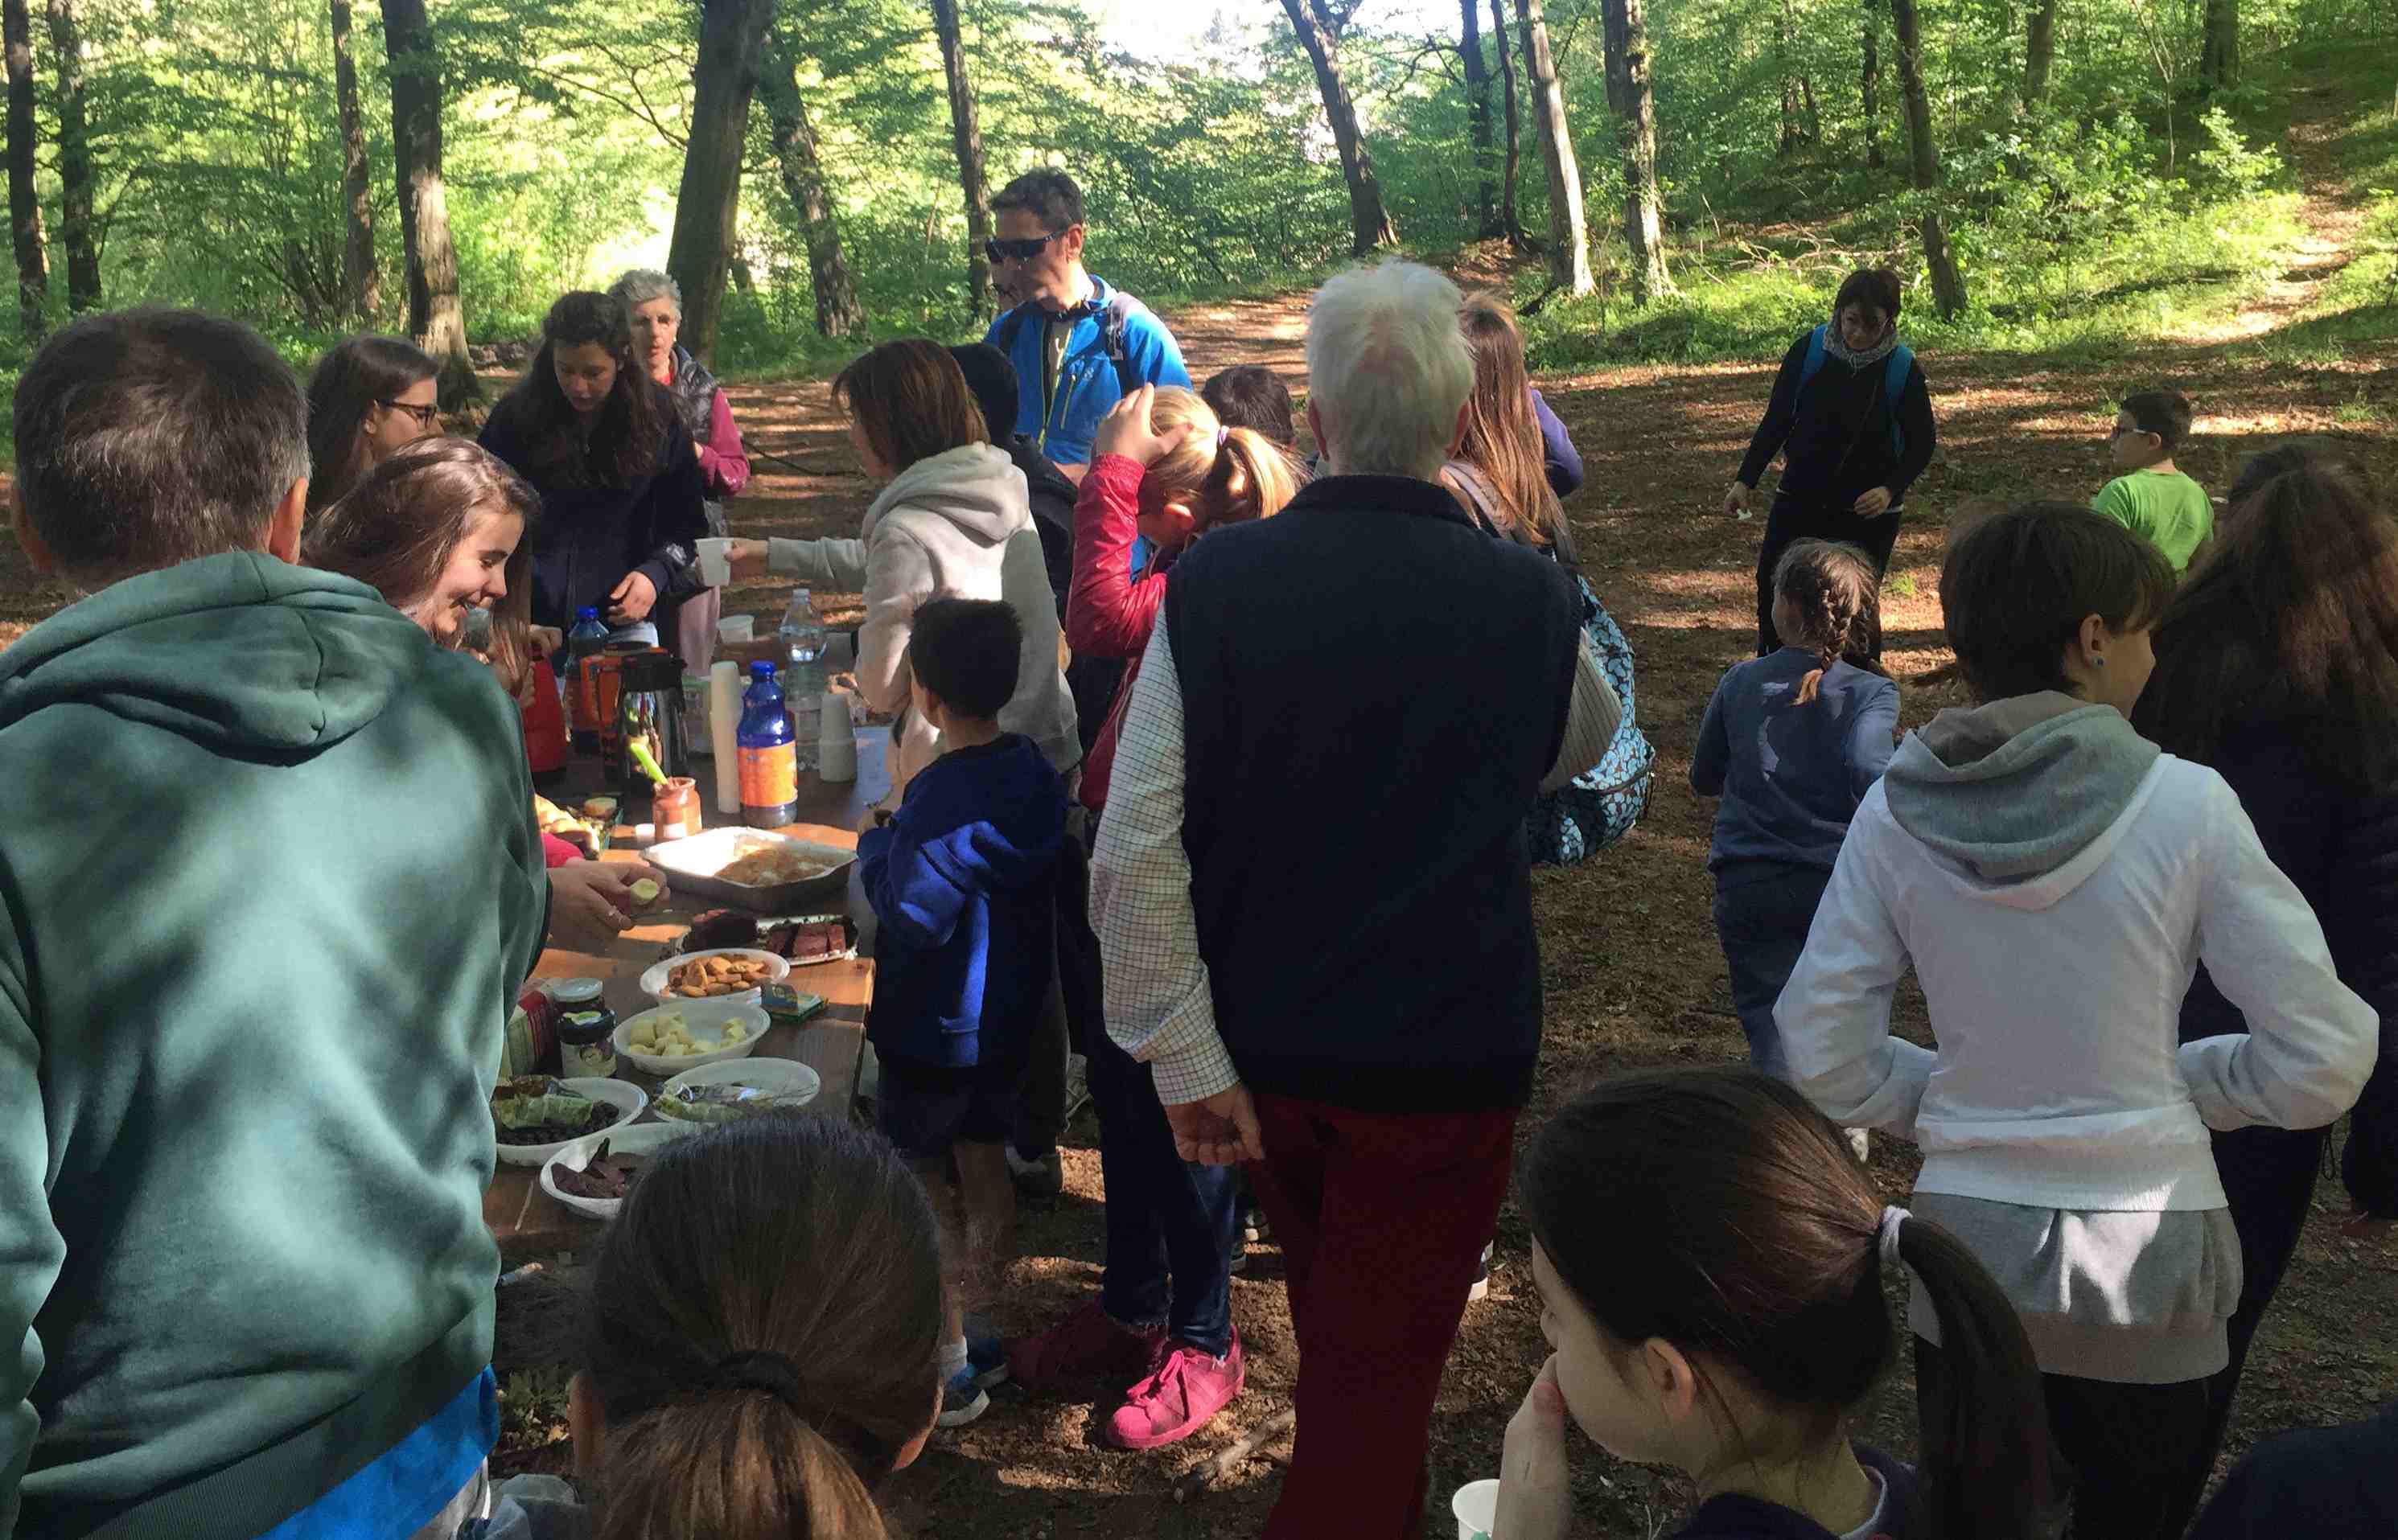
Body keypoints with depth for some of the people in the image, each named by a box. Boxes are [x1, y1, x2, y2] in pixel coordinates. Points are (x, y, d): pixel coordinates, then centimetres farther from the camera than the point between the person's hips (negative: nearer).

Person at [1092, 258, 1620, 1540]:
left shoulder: (1213, 582, -13)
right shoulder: (1530, 601, -13)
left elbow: (1135, 852, -16)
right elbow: (1583, 748, 11)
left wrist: (1187, 1063, -8)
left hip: (1265, 1050, 3)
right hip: (1446, 1065, -3)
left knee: (1339, 1349, 27)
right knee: (1375, 1383, 11)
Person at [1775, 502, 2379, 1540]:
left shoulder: (1896, 814, -7)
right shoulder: (2185, 805, -14)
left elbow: (1822, 1055, -5)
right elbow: (2324, 1059, -9)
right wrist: (2181, 1084, 7)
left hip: (1967, 1238, 2)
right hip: (2145, 1259, -1)